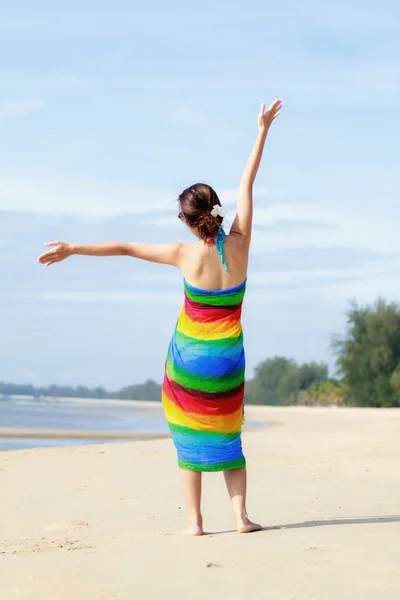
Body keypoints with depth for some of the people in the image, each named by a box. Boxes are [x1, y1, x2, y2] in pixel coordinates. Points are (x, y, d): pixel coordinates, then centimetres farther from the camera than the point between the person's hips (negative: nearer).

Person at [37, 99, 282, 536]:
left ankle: (195, 520, 2)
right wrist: (263, 130, 3)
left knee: (191, 437, 6)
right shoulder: (239, 244, -10)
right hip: (228, 356, 2)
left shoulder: (188, 256, -15)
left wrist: (73, 249, -4)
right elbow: (247, 182, -4)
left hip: (189, 355, -2)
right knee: (226, 436, 12)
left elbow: (124, 248, -10)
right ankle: (241, 515, 1)